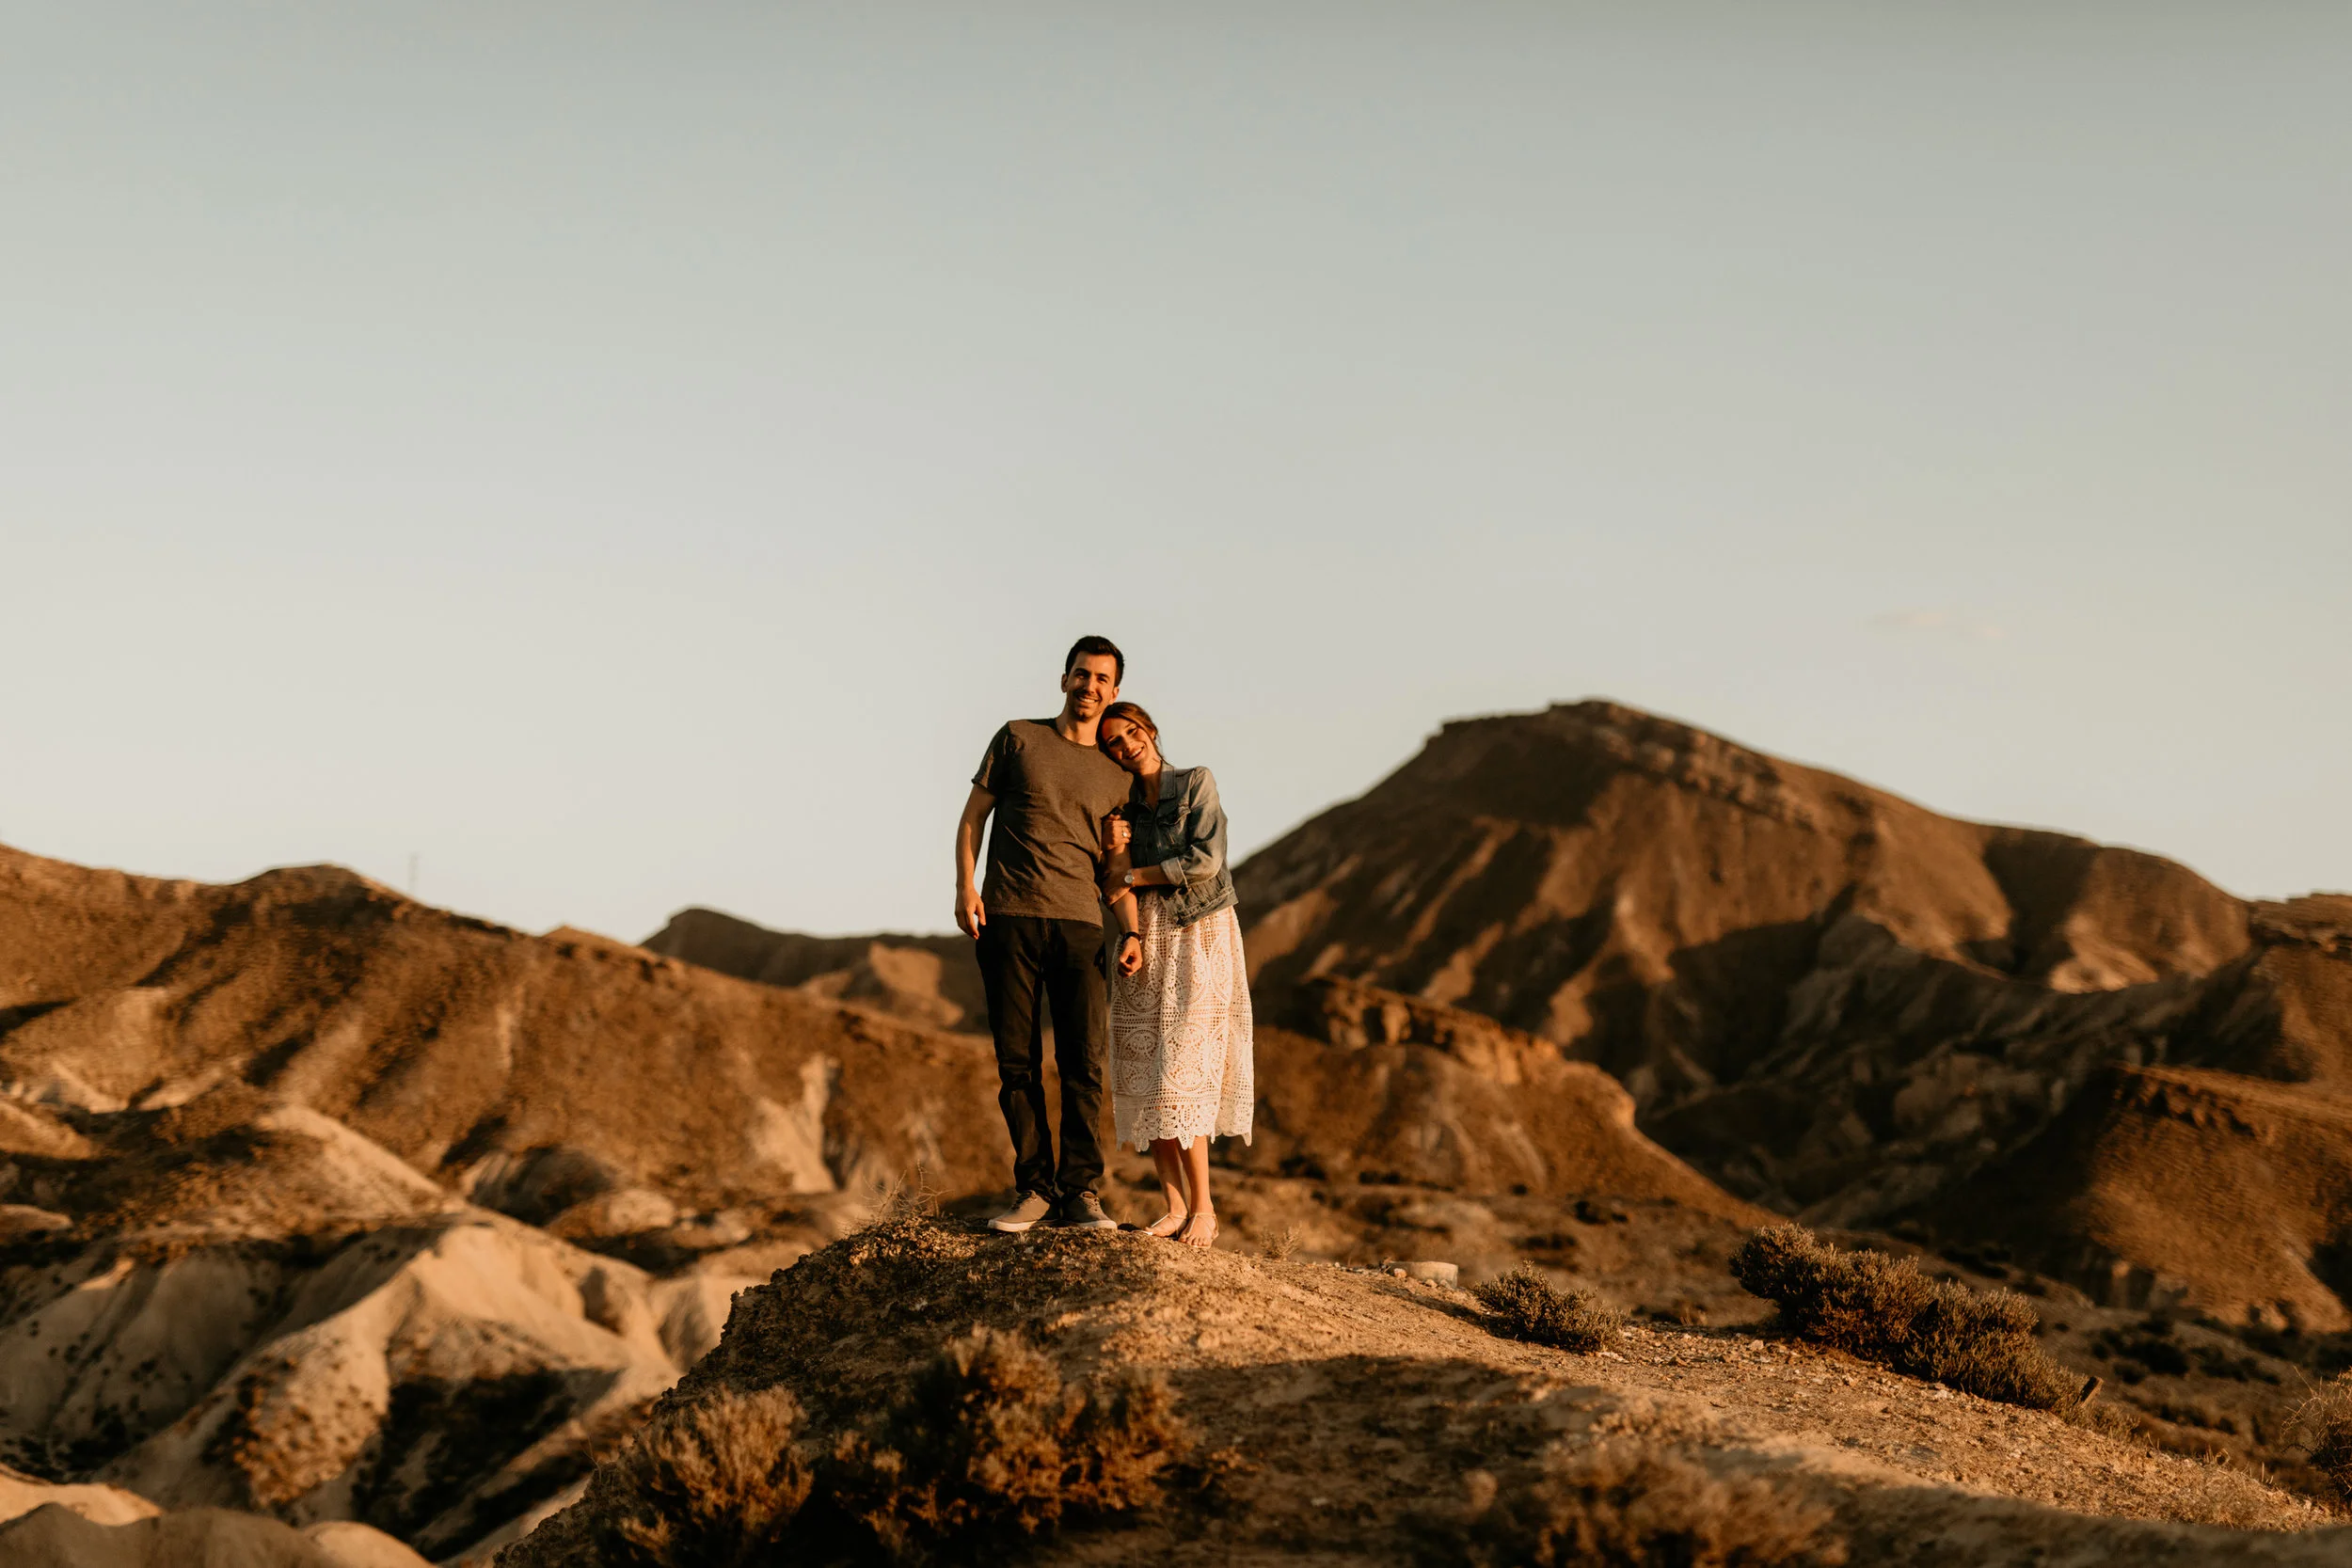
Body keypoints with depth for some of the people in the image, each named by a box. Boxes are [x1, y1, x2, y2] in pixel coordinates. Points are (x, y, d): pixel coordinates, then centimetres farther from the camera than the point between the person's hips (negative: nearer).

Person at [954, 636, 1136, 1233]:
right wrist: (964, 887, -4)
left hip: (1079, 922, 1)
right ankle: (1034, 1186, 6)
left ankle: (1080, 1191, -2)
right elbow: (973, 816, 9)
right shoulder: (1019, 738, 10)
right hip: (1007, 916, -1)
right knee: (1017, 1061, -1)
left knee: (1084, 1060, -7)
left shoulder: (1116, 775, 15)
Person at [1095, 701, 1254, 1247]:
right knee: (1146, 1078, -2)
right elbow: (1116, 886, 1)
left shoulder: (1197, 783, -1)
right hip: (1144, 942, 4)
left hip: (1199, 939, -4)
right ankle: (1175, 1206, 2)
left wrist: (1132, 874, -5)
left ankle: (1203, 1207, -7)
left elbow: (1205, 860, -13)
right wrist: (1131, 937, -19)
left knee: (1180, 1076, -12)